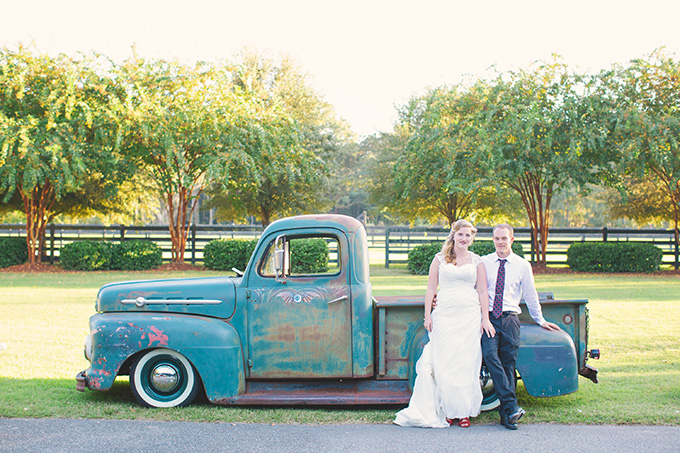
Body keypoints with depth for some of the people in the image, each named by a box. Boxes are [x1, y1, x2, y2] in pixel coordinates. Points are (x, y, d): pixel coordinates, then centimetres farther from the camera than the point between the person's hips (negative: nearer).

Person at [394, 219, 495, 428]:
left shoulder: (477, 261, 10)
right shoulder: (440, 259, 9)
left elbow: (482, 292, 8)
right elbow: (431, 289, 8)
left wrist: (485, 319, 2)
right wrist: (427, 315, 2)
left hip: (470, 314, 0)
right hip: (444, 313, 0)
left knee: (466, 361, -2)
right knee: (444, 362, -3)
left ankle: (464, 411, 7)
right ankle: (448, 410, 5)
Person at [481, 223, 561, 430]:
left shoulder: (522, 265, 9)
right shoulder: (483, 262, 9)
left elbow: (530, 295, 19)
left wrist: (540, 320, 25)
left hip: (510, 319, 1)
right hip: (487, 318, -1)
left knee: (508, 363, -5)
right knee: (490, 355, -23)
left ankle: (505, 414, 0)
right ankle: (511, 405, -24)